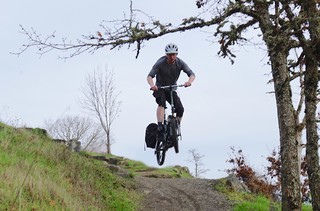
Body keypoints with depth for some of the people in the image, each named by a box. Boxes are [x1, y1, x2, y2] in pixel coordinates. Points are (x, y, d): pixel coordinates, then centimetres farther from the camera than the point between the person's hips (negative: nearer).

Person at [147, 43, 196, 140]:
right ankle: (160, 127, -37)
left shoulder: (180, 63, -14)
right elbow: (150, 76, -29)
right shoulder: (160, 63, -21)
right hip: (160, 88, -3)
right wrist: (152, 85, -51)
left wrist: (189, 81, -44)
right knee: (162, 103, -32)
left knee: (180, 110, -10)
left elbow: (192, 74, -20)